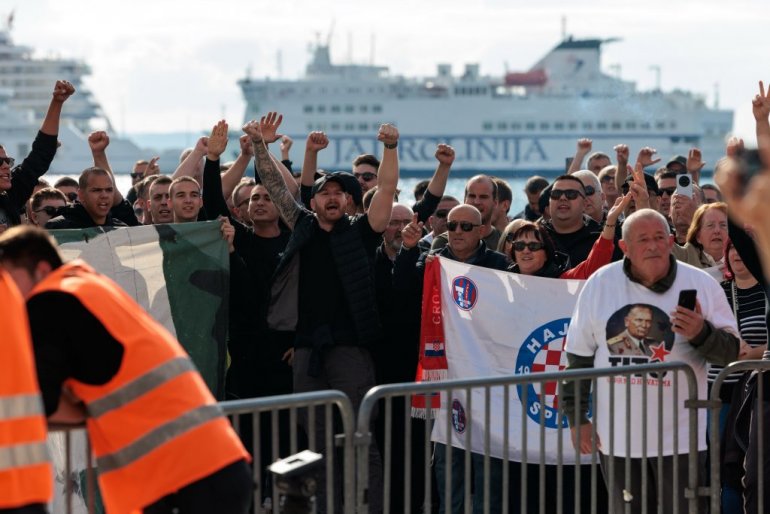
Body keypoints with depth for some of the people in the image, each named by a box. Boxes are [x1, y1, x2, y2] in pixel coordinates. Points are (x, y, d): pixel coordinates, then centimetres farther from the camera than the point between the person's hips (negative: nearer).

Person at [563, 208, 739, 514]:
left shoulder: (701, 284, -2)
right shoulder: (600, 285, 1)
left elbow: (730, 351, -1)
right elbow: (579, 356, 7)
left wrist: (702, 334, -23)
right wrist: (576, 418, 6)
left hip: (679, 438, -2)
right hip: (616, 438, 2)